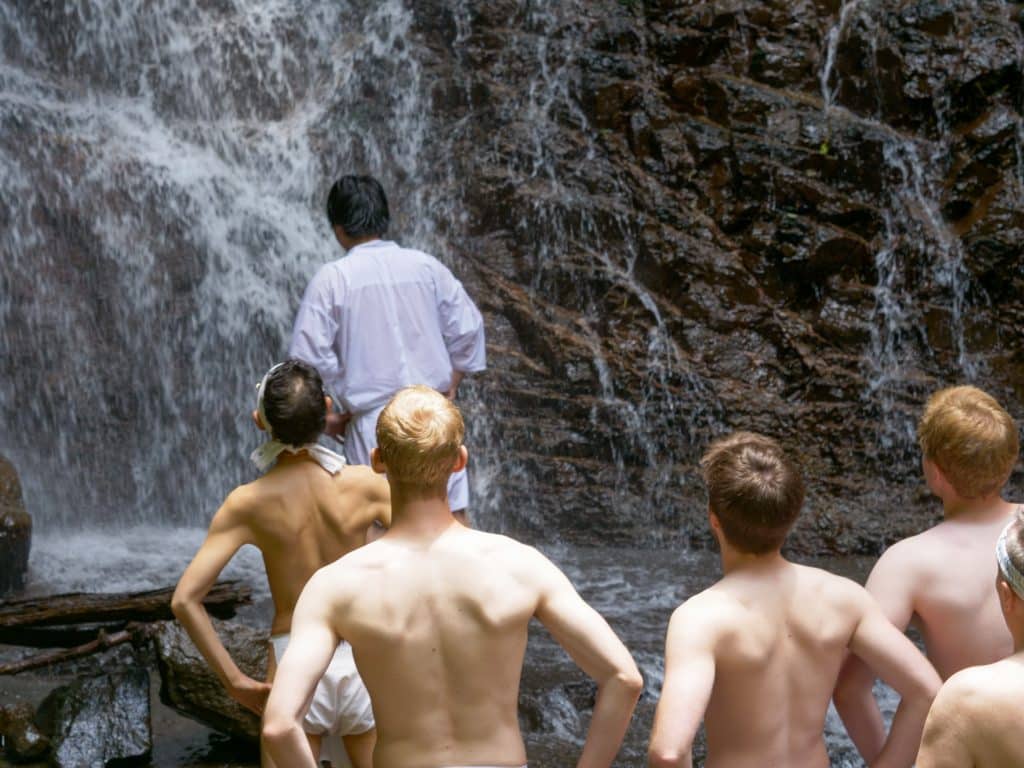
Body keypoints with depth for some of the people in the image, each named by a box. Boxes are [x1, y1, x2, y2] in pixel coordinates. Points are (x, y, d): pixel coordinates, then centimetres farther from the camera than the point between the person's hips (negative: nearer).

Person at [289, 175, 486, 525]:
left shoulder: (331, 279, -6)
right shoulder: (426, 266, 2)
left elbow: (309, 356, -8)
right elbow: (468, 329, 6)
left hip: (373, 420, -2)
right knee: (454, 513, 9)